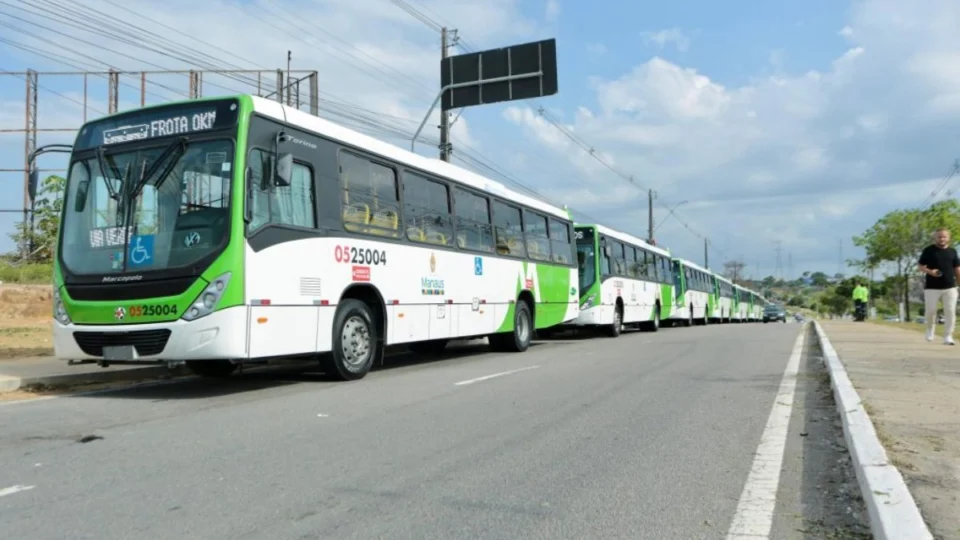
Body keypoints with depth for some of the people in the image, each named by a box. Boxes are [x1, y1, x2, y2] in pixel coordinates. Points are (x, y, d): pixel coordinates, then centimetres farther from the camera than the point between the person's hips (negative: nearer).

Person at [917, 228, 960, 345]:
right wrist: (929, 271, -17)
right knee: (930, 311, 1)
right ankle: (930, 329, 30)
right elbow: (920, 265, 2)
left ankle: (948, 337, 1)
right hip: (932, 287, -2)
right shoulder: (929, 250, 0)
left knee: (950, 312, -5)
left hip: (950, 287, 2)